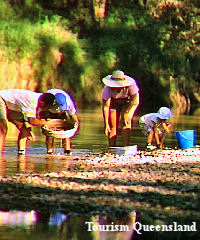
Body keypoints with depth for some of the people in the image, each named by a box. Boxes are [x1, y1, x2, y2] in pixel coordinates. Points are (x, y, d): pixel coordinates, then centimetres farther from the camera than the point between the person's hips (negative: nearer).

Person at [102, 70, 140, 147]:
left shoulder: (131, 84, -36)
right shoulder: (107, 88, -33)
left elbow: (135, 101, -23)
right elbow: (105, 106, -26)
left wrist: (126, 113, -25)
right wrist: (106, 124, -28)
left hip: (128, 101, -1)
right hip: (114, 101, 1)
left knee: (126, 122, -20)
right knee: (113, 125, -9)